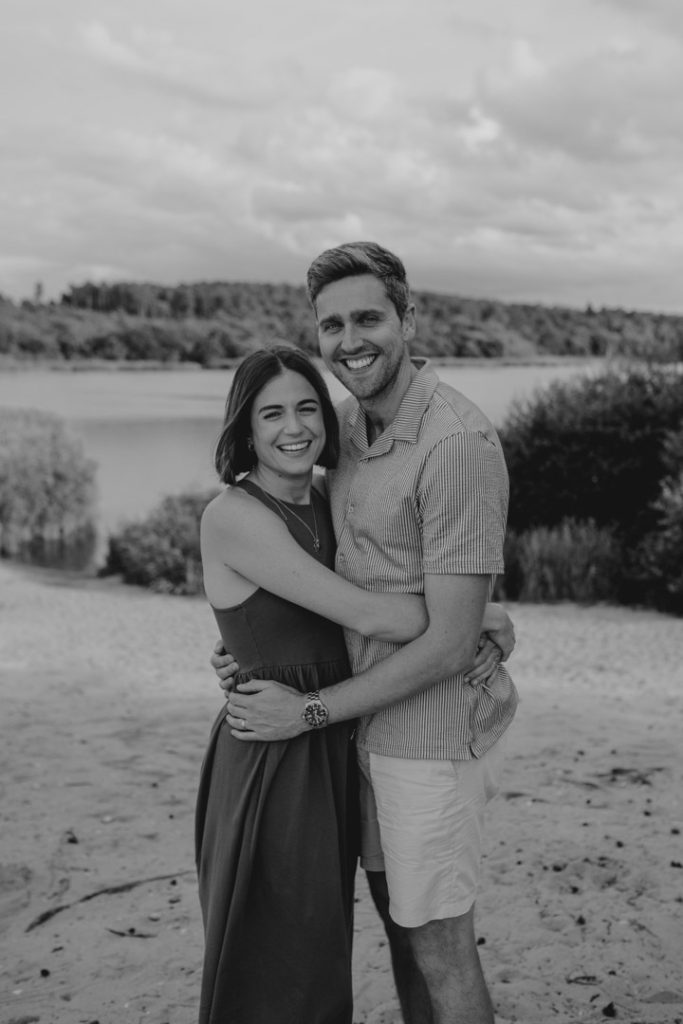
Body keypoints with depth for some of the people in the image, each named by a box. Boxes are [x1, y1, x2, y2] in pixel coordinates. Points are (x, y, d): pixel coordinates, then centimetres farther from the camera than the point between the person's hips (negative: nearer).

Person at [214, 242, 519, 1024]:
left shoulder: (457, 443, -24)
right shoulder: (350, 419, 2)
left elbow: (450, 642, -23)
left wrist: (311, 711, -16)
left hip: (431, 731, -8)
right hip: (369, 717, 8)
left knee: (437, 942, 8)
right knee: (396, 912, 22)